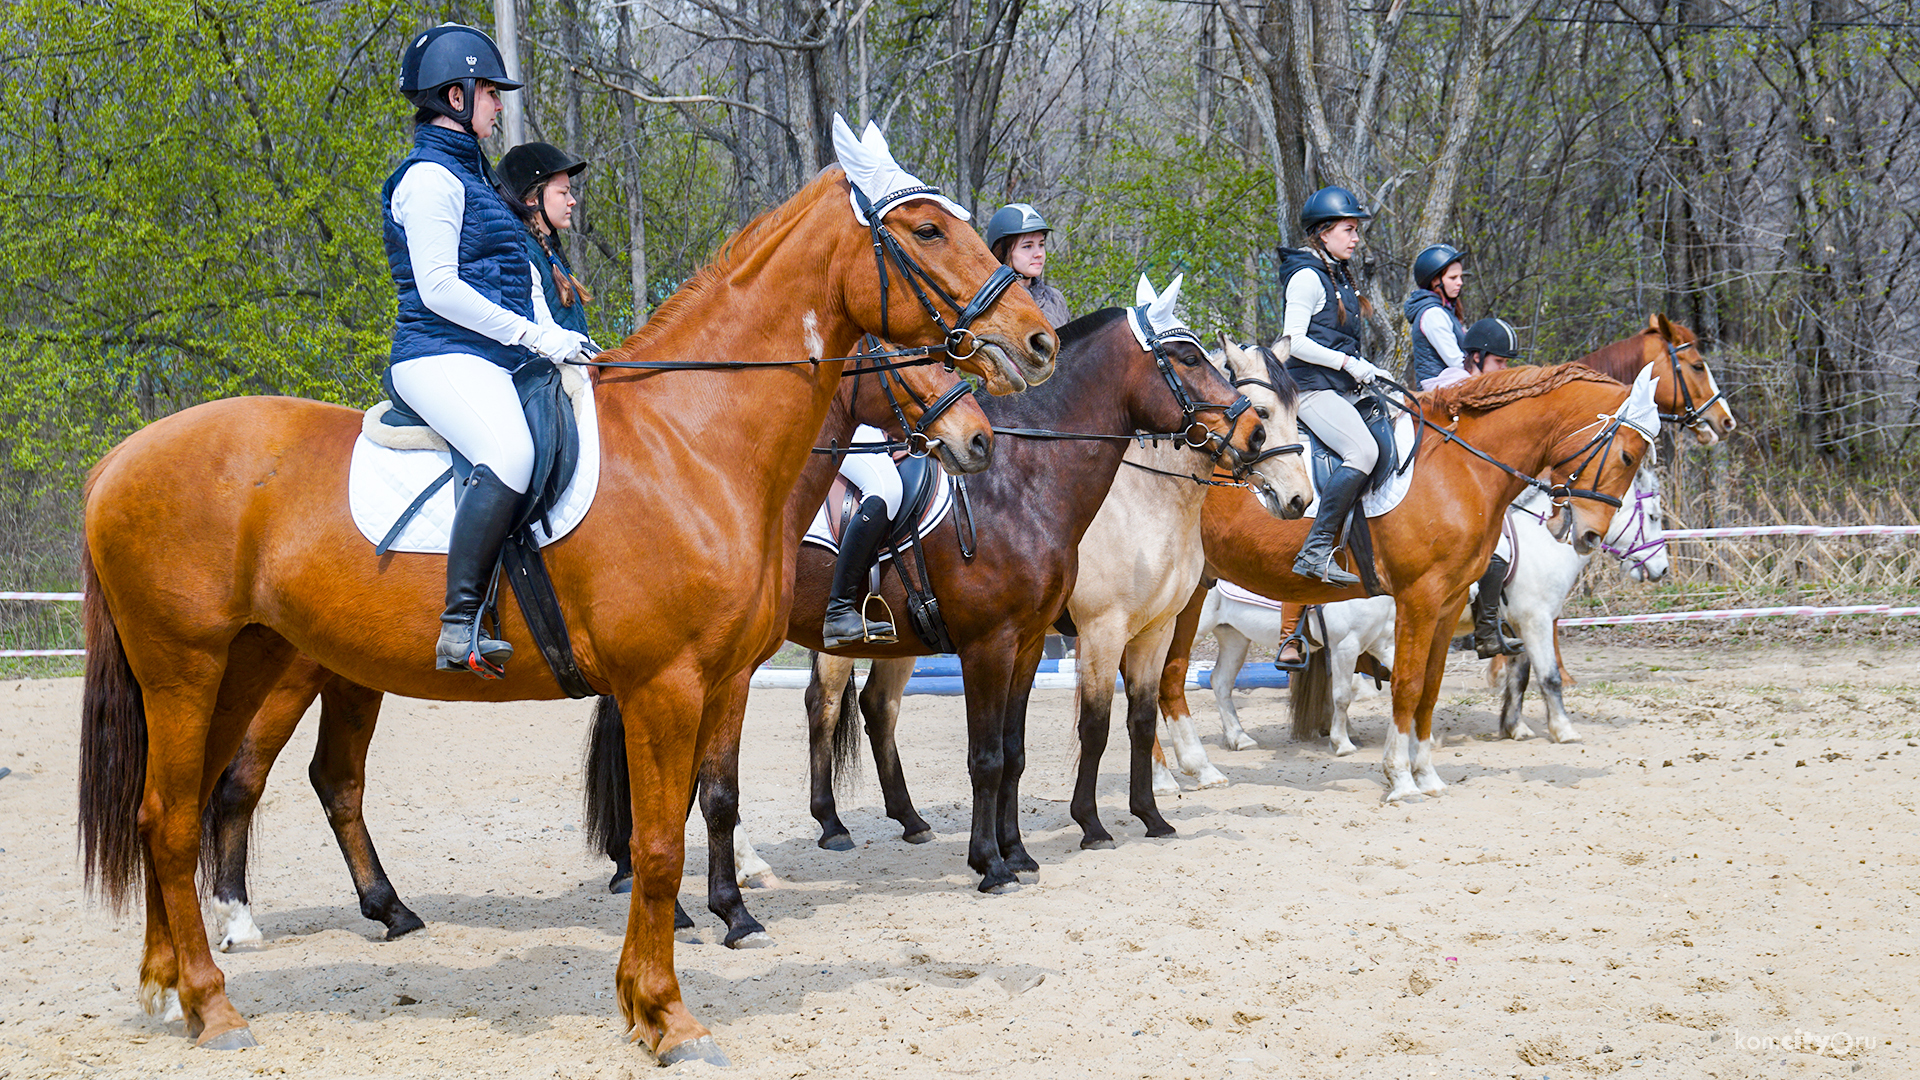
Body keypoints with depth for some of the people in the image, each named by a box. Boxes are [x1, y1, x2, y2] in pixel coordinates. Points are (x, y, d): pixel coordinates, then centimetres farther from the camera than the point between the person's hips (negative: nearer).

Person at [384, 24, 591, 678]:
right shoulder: (430, 177, -7)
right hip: (441, 358, -11)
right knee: (512, 454, -35)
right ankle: (459, 629, -38)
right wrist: (535, 336, -16)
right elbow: (438, 289, -16)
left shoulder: (465, 173, 24)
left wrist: (554, 341, 15)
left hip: (491, 360, 11)